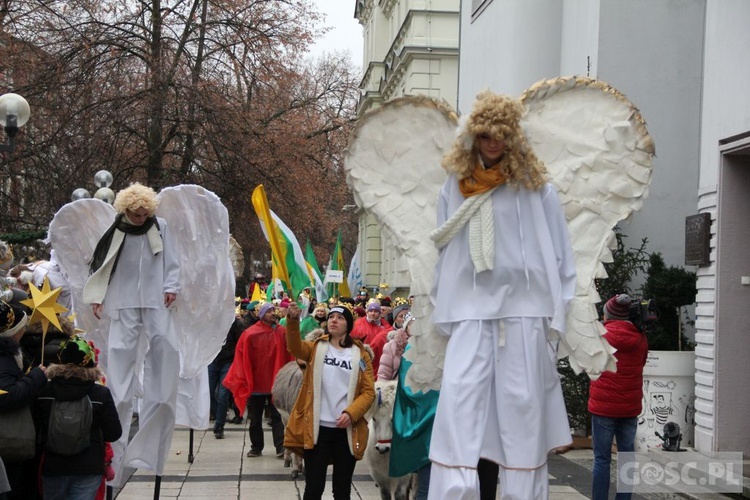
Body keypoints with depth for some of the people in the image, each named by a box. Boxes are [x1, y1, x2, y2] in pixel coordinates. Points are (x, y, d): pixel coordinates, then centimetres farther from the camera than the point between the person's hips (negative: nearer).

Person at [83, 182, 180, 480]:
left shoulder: (160, 227, 4)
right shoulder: (115, 230, 2)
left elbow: (170, 260, 8)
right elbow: (100, 263, 5)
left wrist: (170, 287, -4)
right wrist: (96, 297, 0)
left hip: (155, 299, 1)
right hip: (123, 300, -1)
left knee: (165, 346, -8)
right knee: (121, 352, -4)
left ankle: (156, 410, 2)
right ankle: (119, 414, 2)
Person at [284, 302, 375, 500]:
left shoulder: (360, 355, 4)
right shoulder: (316, 348, 5)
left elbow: (368, 391, 0)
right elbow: (295, 346, -17)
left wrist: (351, 413, -16)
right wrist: (293, 320, -35)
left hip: (347, 431, 1)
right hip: (318, 428, -1)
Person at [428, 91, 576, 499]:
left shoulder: (534, 185, 3)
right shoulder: (455, 186, 9)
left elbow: (558, 250, 3)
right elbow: (444, 251, 12)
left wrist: (556, 311, -1)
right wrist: (443, 315, 10)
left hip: (523, 305, -1)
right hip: (471, 307, 2)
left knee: (522, 403, 1)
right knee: (459, 395, -10)